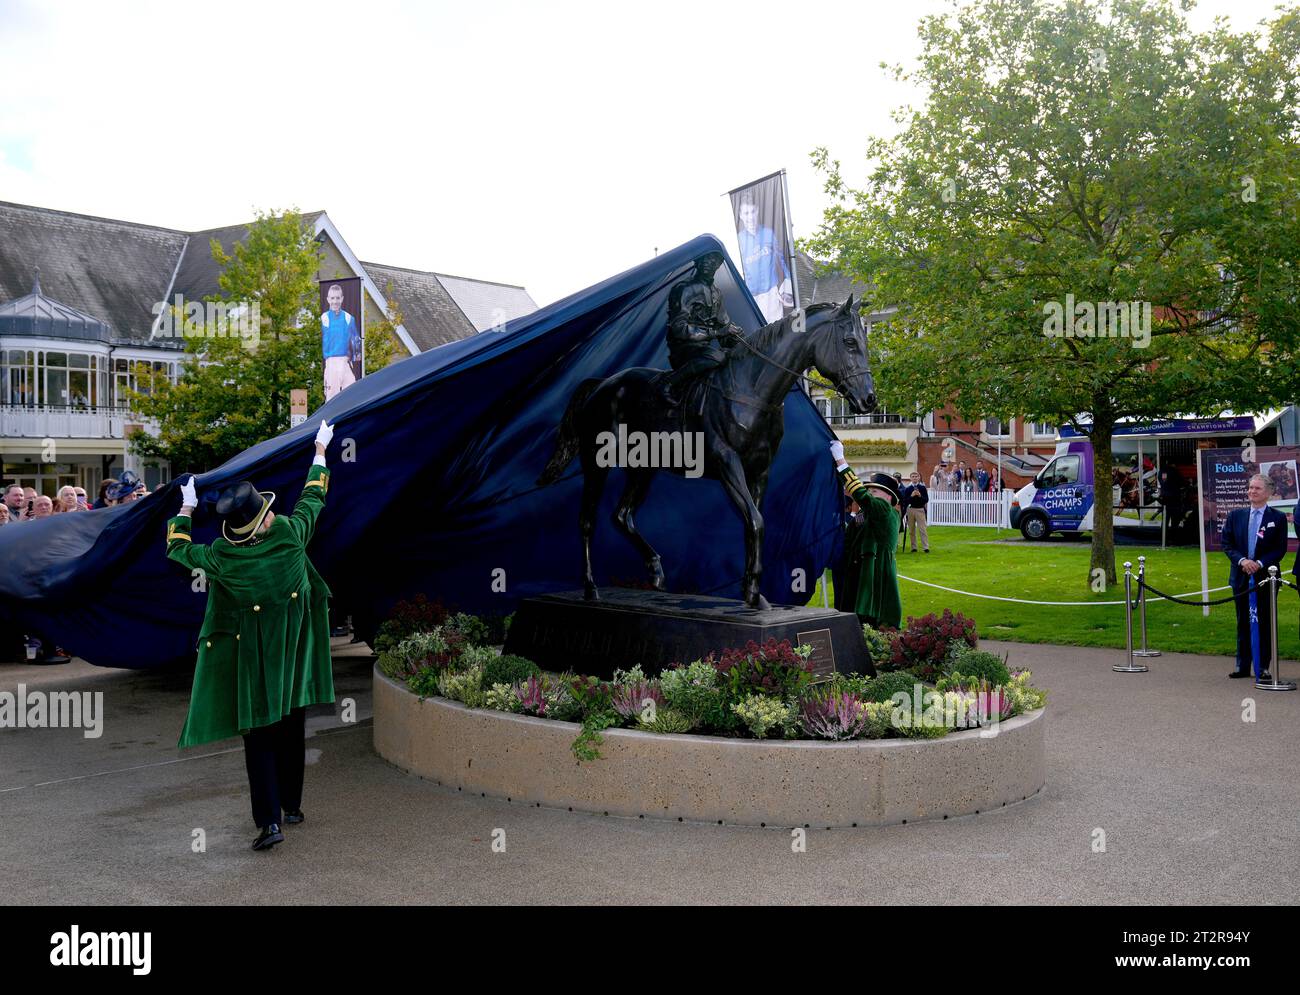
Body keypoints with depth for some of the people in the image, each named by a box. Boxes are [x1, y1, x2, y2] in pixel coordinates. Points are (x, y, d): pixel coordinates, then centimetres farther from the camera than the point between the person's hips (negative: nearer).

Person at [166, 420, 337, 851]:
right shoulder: (290, 535, -16)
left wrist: (186, 508, 17)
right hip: (294, 658, 3)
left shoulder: (222, 557, -18)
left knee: (259, 738, 5)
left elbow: (178, 548, 1)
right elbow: (313, 497, 3)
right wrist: (320, 452, 17)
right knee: (291, 730, 17)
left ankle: (269, 820, -2)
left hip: (253, 662, -2)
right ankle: (292, 805, 29)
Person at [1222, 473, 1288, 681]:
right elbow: (1227, 544, 4)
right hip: (1241, 577, 3)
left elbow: (1280, 548, -4)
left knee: (1264, 622, 2)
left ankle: (1263, 667, 9)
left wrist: (1260, 563, -16)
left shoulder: (1278, 518, -1)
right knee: (1243, 622, 9)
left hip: (1266, 577, -2)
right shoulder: (1235, 515, 7)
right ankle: (1243, 666, 15)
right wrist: (1242, 561, -12)